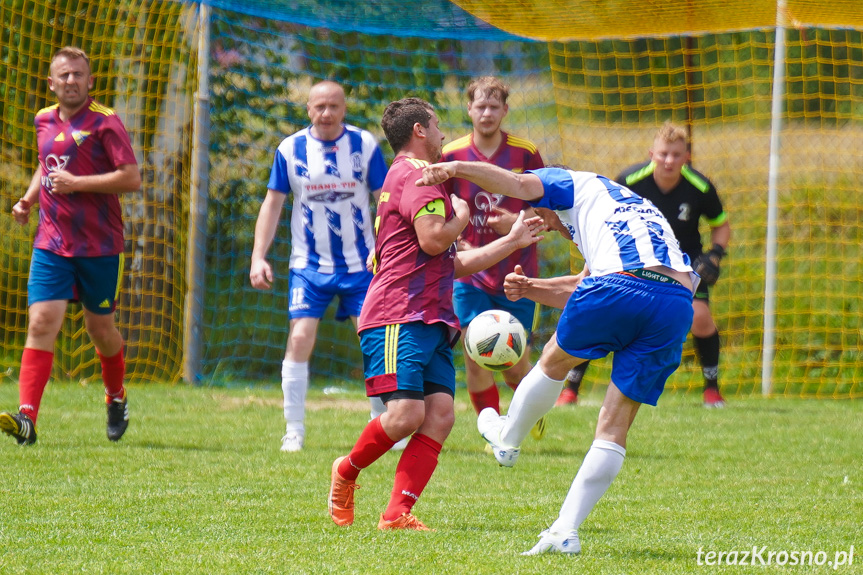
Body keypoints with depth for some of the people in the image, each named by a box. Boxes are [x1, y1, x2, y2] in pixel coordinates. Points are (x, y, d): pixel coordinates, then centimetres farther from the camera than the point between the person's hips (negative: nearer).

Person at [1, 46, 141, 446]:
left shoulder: (104, 123, -10)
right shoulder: (45, 121, 9)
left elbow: (132, 178, -16)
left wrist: (76, 183, -19)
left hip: (99, 244, -4)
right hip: (52, 243, 4)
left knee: (99, 327, 10)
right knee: (41, 322, -12)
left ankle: (117, 399, 38)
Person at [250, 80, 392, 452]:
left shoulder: (365, 145, -2)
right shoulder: (291, 149, -2)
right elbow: (273, 202, 4)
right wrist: (259, 257, -4)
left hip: (360, 264, 0)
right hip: (309, 265, 0)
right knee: (299, 338, -11)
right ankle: (294, 431, -2)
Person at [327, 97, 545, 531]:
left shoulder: (417, 177, 31)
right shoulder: (414, 174, -3)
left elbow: (453, 265, 36)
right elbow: (432, 239, -18)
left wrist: (512, 241, 35)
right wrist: (461, 216, 2)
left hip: (431, 322, 10)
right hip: (399, 319, -10)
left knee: (441, 414, -7)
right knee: (406, 414, -19)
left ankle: (397, 513, -13)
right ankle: (346, 472, 6)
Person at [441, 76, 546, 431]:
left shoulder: (525, 153, -3)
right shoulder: (451, 156, -2)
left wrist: (519, 222, -16)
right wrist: (456, 242, -12)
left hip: (517, 273, 0)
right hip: (470, 273, 0)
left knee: (516, 365, 4)